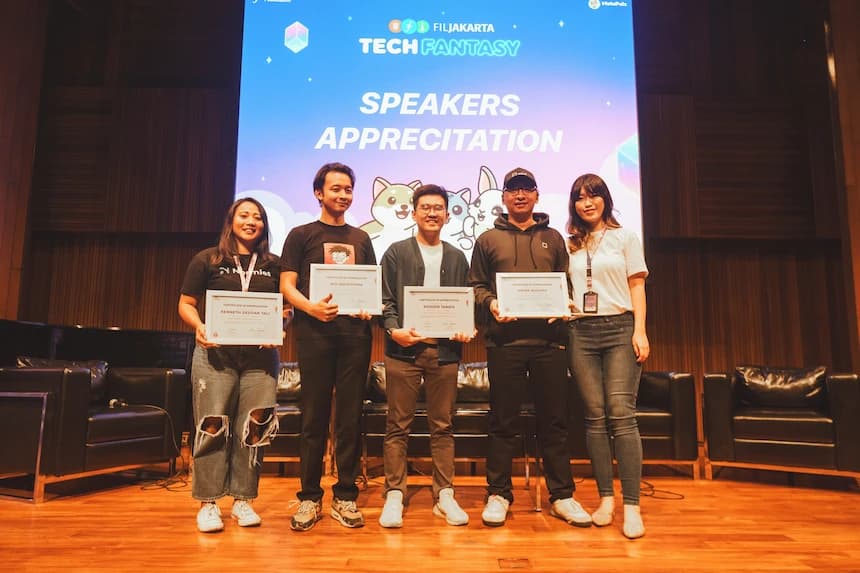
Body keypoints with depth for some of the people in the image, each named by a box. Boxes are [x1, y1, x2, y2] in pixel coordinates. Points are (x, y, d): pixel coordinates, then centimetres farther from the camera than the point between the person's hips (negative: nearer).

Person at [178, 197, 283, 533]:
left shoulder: (273, 265, 12)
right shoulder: (207, 260, 7)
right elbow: (186, 304, 7)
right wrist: (199, 327, -12)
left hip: (260, 354, 2)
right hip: (216, 352, -2)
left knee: (254, 427, 1)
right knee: (213, 426, -3)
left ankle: (243, 500, 15)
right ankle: (208, 503, 10)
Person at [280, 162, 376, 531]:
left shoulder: (361, 238, 19)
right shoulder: (301, 235, 9)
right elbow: (287, 286, 2)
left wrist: (368, 306, -4)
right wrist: (311, 307, -17)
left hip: (355, 332, 3)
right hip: (315, 331, -2)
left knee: (350, 417, 4)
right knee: (314, 417, 1)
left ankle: (345, 497, 14)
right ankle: (309, 497, 12)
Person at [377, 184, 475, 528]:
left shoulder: (457, 258, 15)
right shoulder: (396, 253, 7)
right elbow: (385, 300, 1)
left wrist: (466, 330, -5)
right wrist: (394, 329, -15)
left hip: (444, 351, 2)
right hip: (404, 350, -2)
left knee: (443, 426, 8)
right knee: (398, 426, 3)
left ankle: (444, 496, 17)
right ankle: (394, 496, 12)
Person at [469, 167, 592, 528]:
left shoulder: (553, 238, 16)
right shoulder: (488, 240, 11)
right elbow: (476, 286, 9)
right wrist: (490, 303, -11)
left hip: (549, 339, 2)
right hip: (504, 341, -1)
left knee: (554, 420, 7)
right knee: (502, 422, 4)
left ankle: (562, 496, 18)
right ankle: (498, 494, 16)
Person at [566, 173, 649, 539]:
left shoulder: (624, 238, 9)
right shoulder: (569, 245, 14)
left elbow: (637, 287, 4)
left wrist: (639, 331, -6)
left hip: (619, 328, -2)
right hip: (581, 332, 2)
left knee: (621, 414, -10)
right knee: (595, 416, 2)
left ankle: (632, 506, -7)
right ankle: (605, 498, 10)